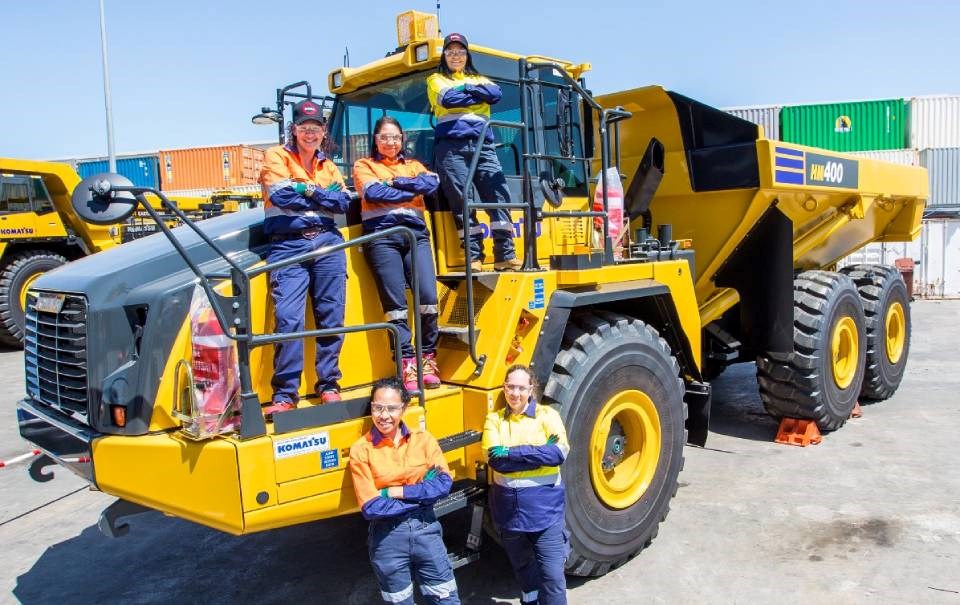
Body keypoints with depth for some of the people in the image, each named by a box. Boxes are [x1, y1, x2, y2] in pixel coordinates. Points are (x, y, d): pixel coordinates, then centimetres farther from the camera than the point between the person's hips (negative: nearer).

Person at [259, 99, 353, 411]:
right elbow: (280, 195, -10)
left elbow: (343, 202, 3)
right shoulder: (276, 157, 8)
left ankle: (329, 385, 14)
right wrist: (324, 197, 0)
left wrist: (307, 190, -7)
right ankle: (284, 394, -6)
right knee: (288, 318, -12)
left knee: (331, 315, 3)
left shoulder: (329, 166, 20)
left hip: (328, 243, 4)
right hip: (287, 245, -4)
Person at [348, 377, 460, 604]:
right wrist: (423, 494, -15)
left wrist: (395, 492, -16)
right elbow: (371, 508, -14)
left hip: (426, 529, 2)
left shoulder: (422, 439, -3)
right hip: (388, 537, -2)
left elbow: (444, 484, -11)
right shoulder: (361, 449, -10)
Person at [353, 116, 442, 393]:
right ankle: (407, 363, -8)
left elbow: (432, 183, 3)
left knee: (428, 295, -12)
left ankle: (428, 359, 0)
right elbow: (373, 193, -5)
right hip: (382, 234, -2)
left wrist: (395, 182, -4)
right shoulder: (364, 165, 16)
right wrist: (412, 190, 0)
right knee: (395, 302, -11)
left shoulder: (413, 165, 25)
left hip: (416, 233, 3)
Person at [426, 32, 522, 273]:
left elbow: (496, 94, 5)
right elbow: (447, 99, -5)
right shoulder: (436, 80, 18)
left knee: (499, 195, -9)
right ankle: (473, 257, -8)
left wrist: (468, 88, 0)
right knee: (462, 200, -10)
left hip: (482, 145, 3)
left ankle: (505, 255, -9)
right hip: (451, 145, -3)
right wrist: (478, 96, 4)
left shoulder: (478, 79, 27)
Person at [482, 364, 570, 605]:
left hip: (545, 508, -3)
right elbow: (496, 460, -14)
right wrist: (539, 454, -18)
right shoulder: (494, 419, 1)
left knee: (552, 575, -2)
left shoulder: (546, 415, -4)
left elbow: (559, 452, -20)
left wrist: (512, 452, -20)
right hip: (509, 508, 3)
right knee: (522, 568, 22)